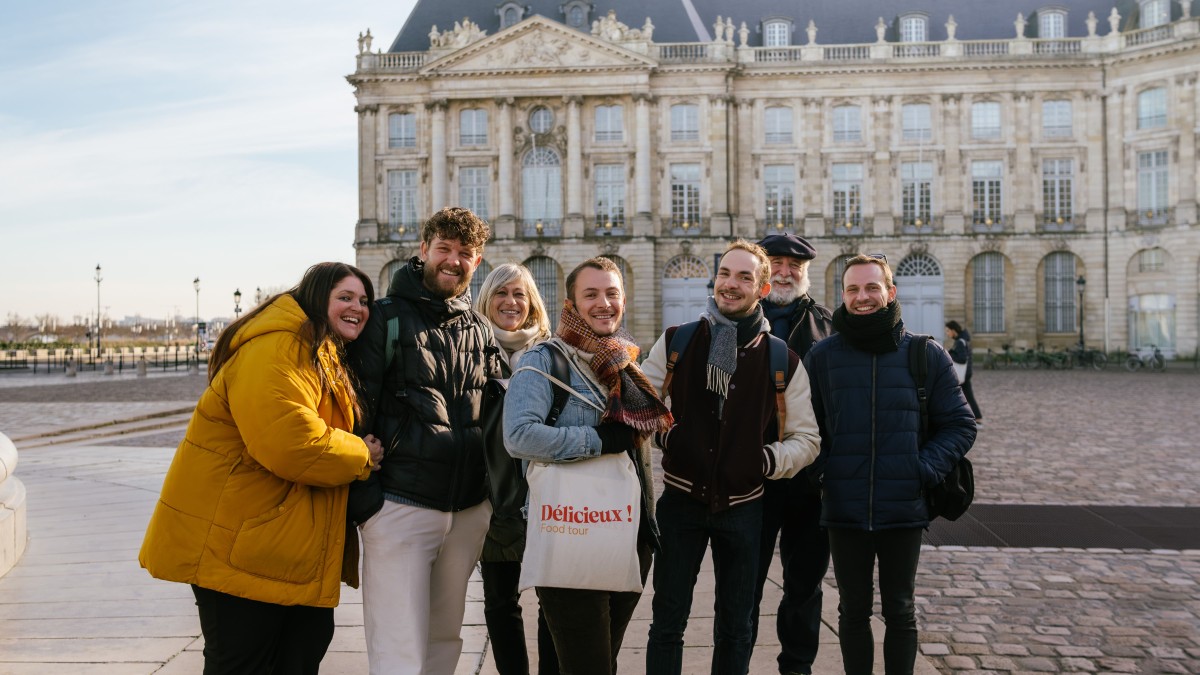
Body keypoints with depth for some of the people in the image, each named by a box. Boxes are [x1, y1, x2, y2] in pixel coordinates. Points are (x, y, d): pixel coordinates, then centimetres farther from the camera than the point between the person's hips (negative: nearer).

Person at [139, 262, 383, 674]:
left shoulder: (326, 360, 16)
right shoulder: (276, 350, -20)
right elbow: (290, 443, -32)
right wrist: (360, 457, -16)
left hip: (290, 546, 11)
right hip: (239, 545, -10)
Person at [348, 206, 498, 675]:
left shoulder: (480, 330, 12)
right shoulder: (387, 317, -2)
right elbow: (359, 408, -5)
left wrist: (494, 496, 15)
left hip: (468, 510, 5)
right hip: (401, 507, -5)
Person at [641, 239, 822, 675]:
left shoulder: (783, 361, -2)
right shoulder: (676, 343, -2)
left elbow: (806, 439, 2)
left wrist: (766, 461, -14)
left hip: (743, 505, 1)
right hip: (681, 498, 0)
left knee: (735, 627, 15)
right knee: (668, 621, 7)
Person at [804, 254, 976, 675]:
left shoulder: (927, 354, 0)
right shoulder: (822, 355, 2)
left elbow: (959, 425, 3)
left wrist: (925, 471, -10)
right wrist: (821, 468, -6)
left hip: (904, 510, -1)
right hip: (844, 511, 1)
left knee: (900, 612, 12)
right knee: (853, 612, 13)